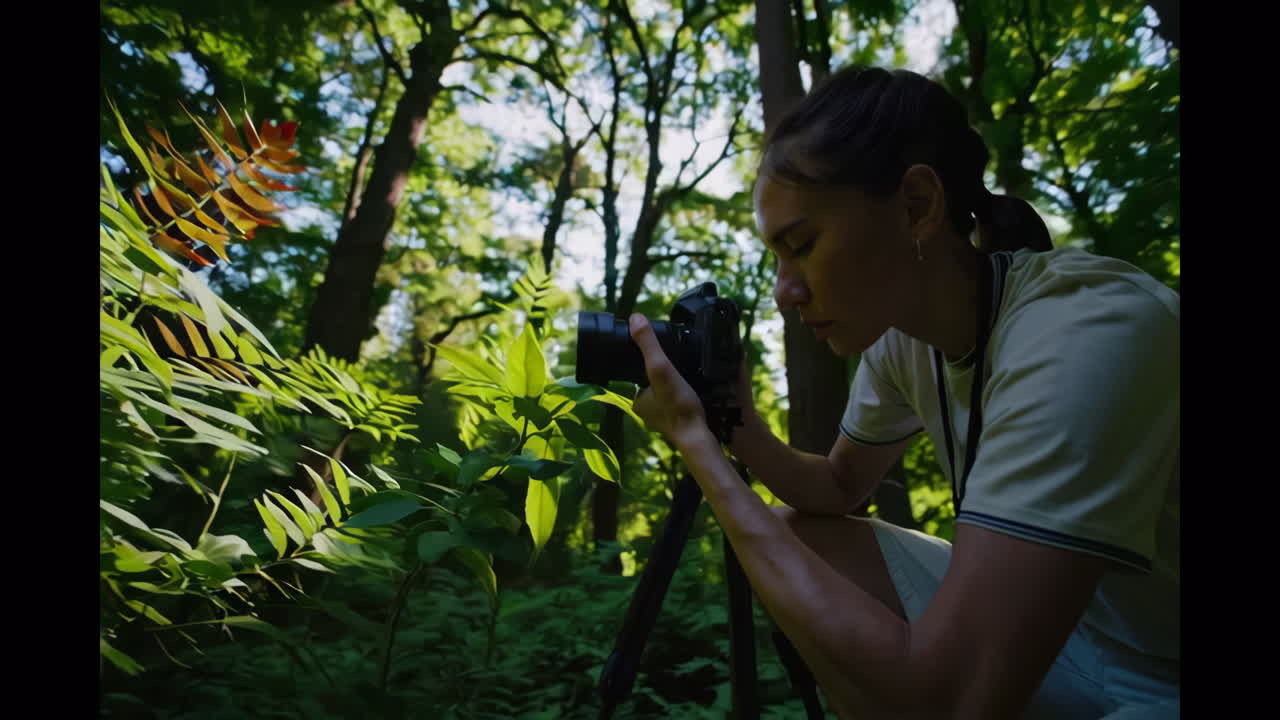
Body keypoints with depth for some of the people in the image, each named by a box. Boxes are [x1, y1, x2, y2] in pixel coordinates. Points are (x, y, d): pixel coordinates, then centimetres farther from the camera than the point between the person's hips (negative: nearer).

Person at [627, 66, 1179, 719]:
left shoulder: (1087, 335, -31)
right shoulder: (900, 334, -7)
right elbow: (841, 490, 9)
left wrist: (698, 446, -30)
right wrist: (738, 430, -12)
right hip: (1059, 631, 7)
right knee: (795, 540, -5)